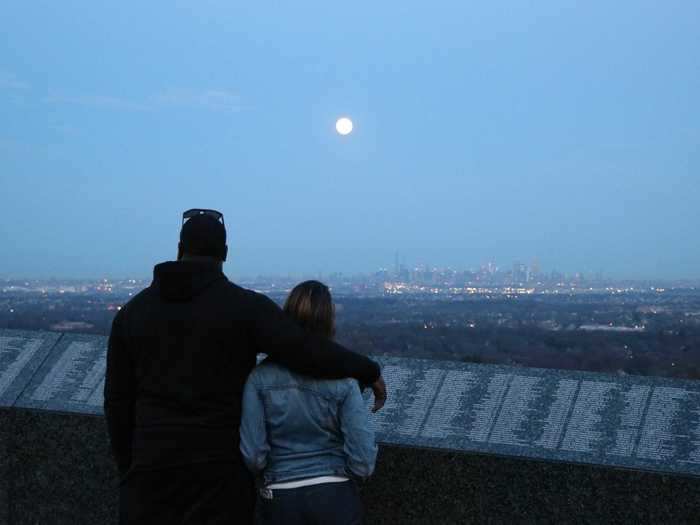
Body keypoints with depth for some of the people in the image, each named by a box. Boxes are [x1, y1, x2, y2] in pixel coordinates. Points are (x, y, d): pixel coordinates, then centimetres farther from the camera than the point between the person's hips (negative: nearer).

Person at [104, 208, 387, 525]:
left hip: (152, 466, 3)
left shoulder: (133, 310, 4)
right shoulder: (245, 306, -8)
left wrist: (128, 467, 17)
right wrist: (369, 371, -4)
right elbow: (307, 351, -19)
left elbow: (117, 400, 7)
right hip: (221, 469, -2)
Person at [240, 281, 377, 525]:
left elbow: (253, 454, -12)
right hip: (335, 498, 0)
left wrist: (268, 477, 10)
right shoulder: (343, 380, -11)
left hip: (280, 502, 0)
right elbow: (363, 461, -13)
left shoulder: (260, 377, -11)